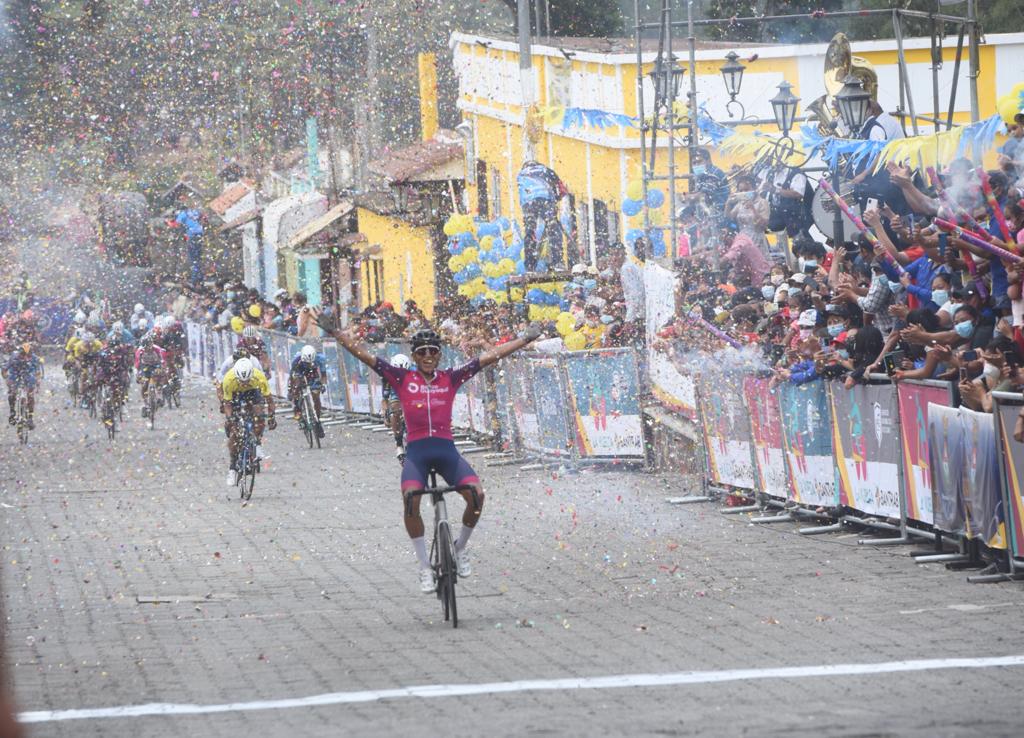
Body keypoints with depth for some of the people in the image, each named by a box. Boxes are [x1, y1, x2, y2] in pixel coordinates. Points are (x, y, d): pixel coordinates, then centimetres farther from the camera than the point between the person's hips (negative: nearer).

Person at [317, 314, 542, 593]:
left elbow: (488, 357, 10)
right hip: (417, 451, -1)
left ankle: (460, 547, 9)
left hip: (446, 449, 1)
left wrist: (526, 339, 10)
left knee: (476, 494, -21)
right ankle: (425, 568, -16)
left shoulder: (450, 379, 10)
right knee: (410, 500, -28)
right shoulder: (403, 379, 6)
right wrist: (336, 333, -5)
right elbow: (365, 356, 2)